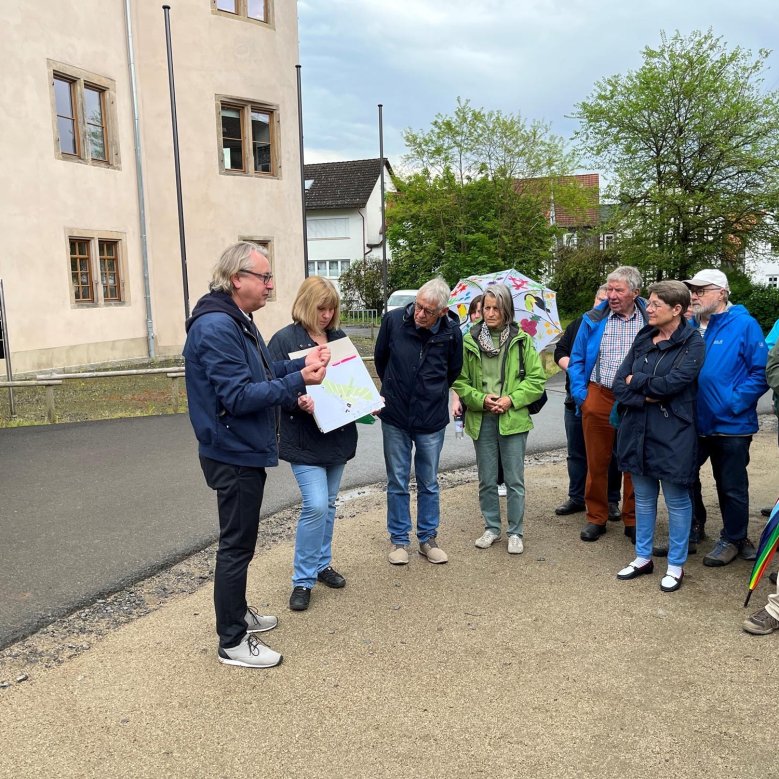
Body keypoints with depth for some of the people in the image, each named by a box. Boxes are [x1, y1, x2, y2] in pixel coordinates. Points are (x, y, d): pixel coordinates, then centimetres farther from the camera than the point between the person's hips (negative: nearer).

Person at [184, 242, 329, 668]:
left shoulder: (238, 321, 12)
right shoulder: (216, 327, -23)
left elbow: (262, 372, 15)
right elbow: (240, 396, -27)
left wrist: (303, 362, 1)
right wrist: (299, 381, -26)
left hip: (245, 451, 11)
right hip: (233, 455, -10)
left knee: (240, 540, 22)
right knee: (236, 545, 1)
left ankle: (237, 613, 38)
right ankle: (232, 642, 15)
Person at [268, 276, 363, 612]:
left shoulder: (339, 338, 9)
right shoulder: (285, 340, -9)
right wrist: (297, 402, -29)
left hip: (338, 433, 6)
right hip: (304, 437, -6)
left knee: (328, 503, 16)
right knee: (315, 505, -12)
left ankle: (322, 563, 33)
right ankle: (303, 580, 4)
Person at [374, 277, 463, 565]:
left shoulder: (452, 333, -10)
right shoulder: (393, 320, -11)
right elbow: (380, 357, 8)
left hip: (431, 420, 0)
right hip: (395, 416, 0)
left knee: (429, 484, 12)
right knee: (397, 483, 9)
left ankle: (428, 539, 26)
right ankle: (399, 540, 22)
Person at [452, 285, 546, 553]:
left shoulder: (521, 340, -2)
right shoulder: (469, 341, 0)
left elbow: (536, 379, 0)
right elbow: (459, 381, 2)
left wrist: (511, 399, -12)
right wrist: (481, 399, -12)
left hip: (513, 419, -1)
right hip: (481, 420, 1)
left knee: (515, 480, 5)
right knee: (487, 480, 12)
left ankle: (516, 532, 19)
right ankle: (491, 528, 28)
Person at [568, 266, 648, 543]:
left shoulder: (650, 321, 1)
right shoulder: (593, 320, 3)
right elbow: (577, 360, 9)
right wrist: (580, 395, -1)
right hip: (599, 398, 1)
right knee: (596, 462, 8)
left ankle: (633, 520, 23)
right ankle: (596, 518, 22)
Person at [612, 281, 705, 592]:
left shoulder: (692, 342, -8)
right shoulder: (643, 339, 8)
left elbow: (674, 381, -21)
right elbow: (619, 383, 3)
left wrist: (636, 382, -8)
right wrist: (645, 397, -15)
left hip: (672, 433, -5)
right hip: (637, 430, 6)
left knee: (677, 501, 7)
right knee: (643, 498, 16)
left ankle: (676, 565, 21)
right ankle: (643, 558, 29)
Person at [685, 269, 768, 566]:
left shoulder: (744, 325, -12)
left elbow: (761, 372, -13)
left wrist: (733, 403, -20)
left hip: (730, 425, -5)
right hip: (694, 422, 6)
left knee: (731, 487, 9)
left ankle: (733, 540, 28)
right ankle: (694, 528, 37)